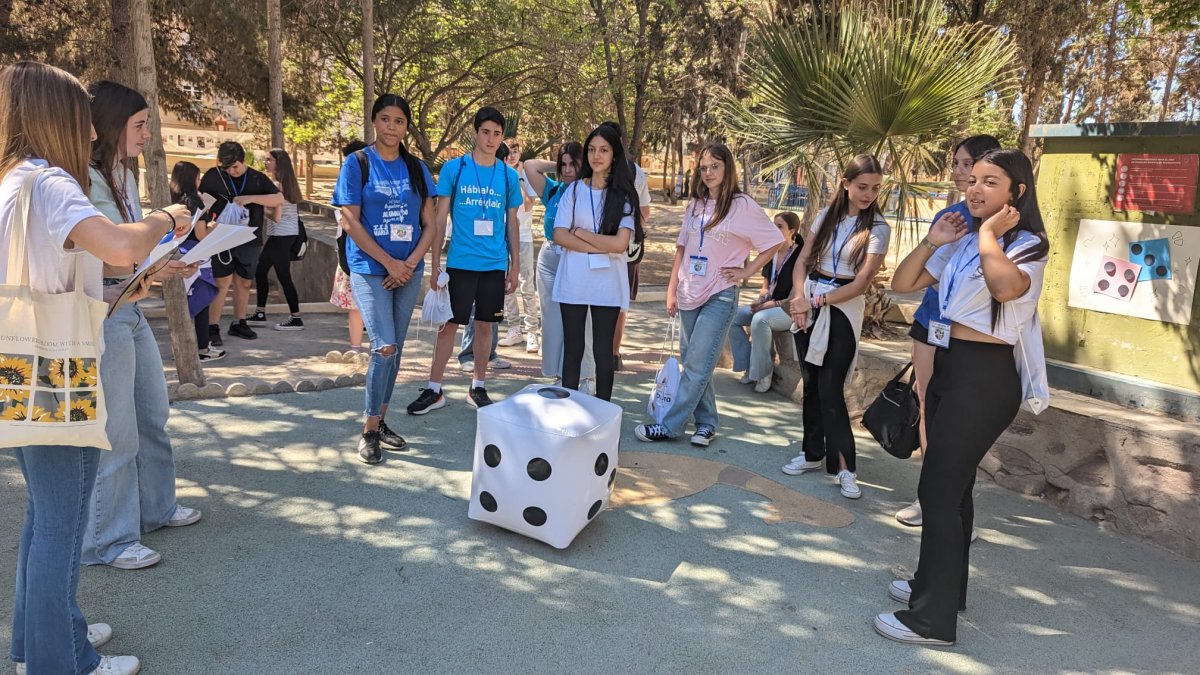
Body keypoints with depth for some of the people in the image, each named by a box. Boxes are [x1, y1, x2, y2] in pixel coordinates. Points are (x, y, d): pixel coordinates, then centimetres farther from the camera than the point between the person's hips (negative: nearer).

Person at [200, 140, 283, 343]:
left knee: (243, 283, 11)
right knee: (222, 283, -7)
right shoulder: (213, 176, 0)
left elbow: (279, 199, -9)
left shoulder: (258, 178, 3)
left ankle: (239, 323, 23)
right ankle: (213, 327, -3)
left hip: (250, 240, 3)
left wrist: (250, 198, -21)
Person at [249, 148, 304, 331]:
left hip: (281, 235, -10)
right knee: (260, 270, 16)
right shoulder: (288, 183, 11)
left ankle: (296, 319, 2)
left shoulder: (276, 185, -16)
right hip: (288, 233, 10)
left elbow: (276, 216, -20)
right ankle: (260, 314, 24)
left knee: (283, 276, -4)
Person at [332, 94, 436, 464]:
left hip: (409, 271, 4)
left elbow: (429, 224, 6)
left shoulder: (417, 168, 7)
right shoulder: (357, 164, -3)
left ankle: (380, 423, 22)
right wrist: (389, 263, -13)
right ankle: (369, 431, 0)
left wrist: (410, 263, -9)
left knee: (395, 350, 9)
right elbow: (350, 222, -8)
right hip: (369, 269, -4)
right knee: (384, 347, -13)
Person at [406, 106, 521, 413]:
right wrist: (435, 264, -4)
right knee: (450, 324, 2)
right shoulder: (453, 168, -2)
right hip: (460, 262, -2)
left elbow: (512, 224, 11)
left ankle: (478, 387, 22)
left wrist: (515, 267, 10)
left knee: (485, 325, 10)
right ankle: (434, 390, 11)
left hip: (495, 264, 2)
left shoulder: (509, 176, 5)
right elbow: (440, 218, 0)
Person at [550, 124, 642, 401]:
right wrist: (601, 246, -11)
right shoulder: (574, 190, 5)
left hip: (607, 282, -1)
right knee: (573, 349, 8)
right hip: (573, 281, 1)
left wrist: (581, 233, -5)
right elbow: (559, 236, -4)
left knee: (603, 351, 6)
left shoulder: (624, 195, 0)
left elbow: (620, 243, -10)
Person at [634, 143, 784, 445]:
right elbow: (682, 248, 13)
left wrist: (745, 272, -7)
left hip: (720, 296, -6)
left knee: (697, 366, -6)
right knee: (692, 361, 10)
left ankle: (670, 426, 0)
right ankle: (707, 423, 21)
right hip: (689, 295, 6)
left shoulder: (743, 206, -7)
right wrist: (672, 289, 9)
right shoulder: (695, 205, 10)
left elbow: (775, 242, -3)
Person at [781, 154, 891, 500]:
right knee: (810, 384, 10)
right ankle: (813, 453, 23)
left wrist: (817, 301, -13)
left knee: (830, 390, -8)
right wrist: (800, 296, -11)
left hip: (843, 310, -4)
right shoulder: (827, 215, 6)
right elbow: (803, 260, 6)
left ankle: (844, 467, 2)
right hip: (808, 304, 4)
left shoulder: (877, 228, -6)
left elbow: (862, 281, -12)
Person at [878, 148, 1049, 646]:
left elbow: (1005, 288, -35)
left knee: (937, 490, -6)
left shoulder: (1027, 245, -11)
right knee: (951, 485, 17)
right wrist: (932, 243, 0)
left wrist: (987, 234, -20)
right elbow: (902, 285, 12)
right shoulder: (961, 244, 10)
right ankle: (941, 586, 32)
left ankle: (933, 618, 4)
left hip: (984, 378, -8)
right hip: (948, 368, 8)